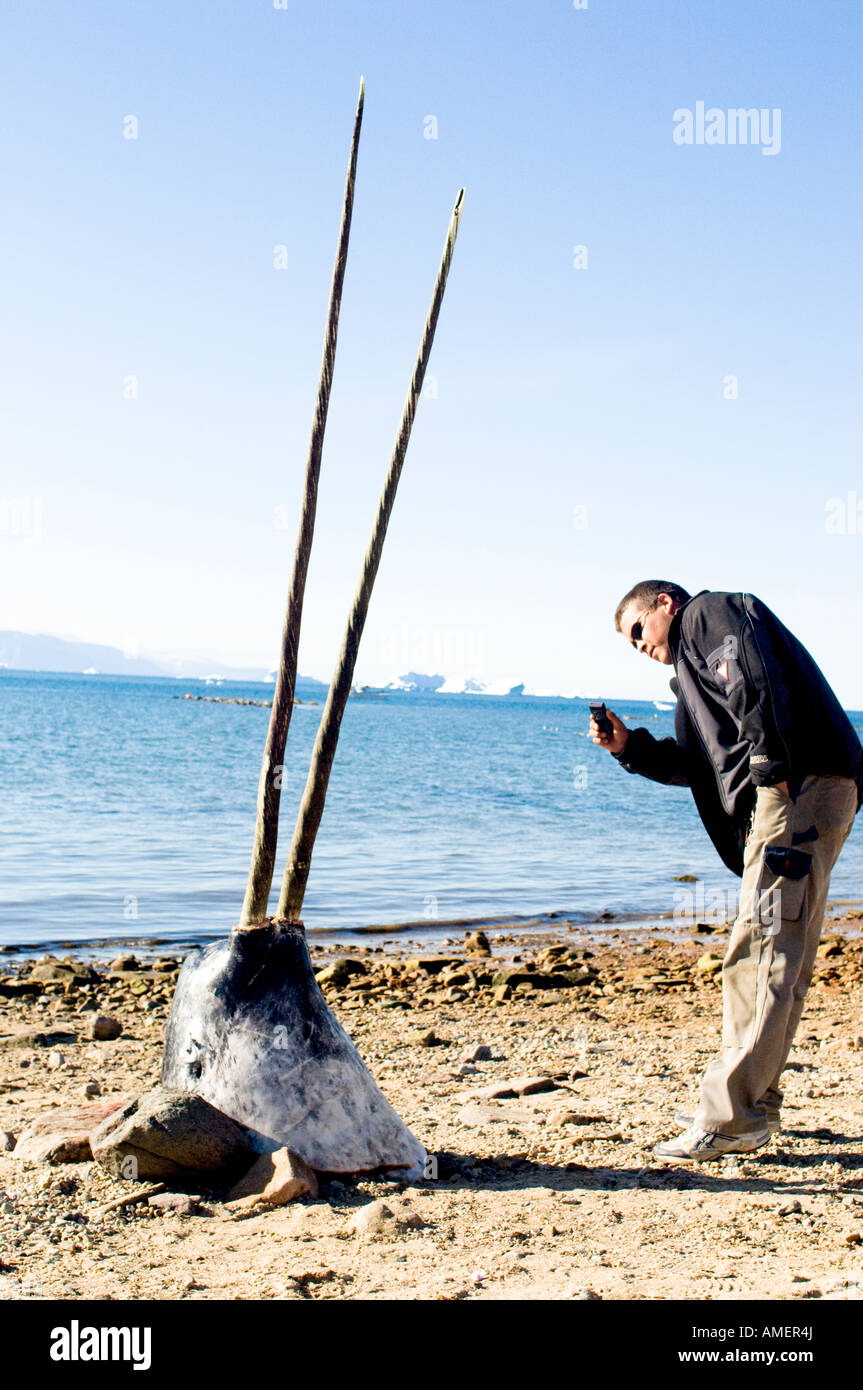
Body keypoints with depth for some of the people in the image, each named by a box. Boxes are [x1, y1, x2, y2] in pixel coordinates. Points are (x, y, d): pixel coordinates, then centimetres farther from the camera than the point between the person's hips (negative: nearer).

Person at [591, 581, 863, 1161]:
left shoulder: (711, 611, 6)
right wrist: (630, 747, 19)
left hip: (802, 787, -10)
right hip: (785, 795, 10)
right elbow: (696, 765, 28)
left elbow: (754, 678, -15)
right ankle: (754, 1108, 18)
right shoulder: (693, 666, 33)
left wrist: (770, 765, -19)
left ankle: (731, 1119, -14)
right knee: (751, 957, 12)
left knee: (771, 956, -13)